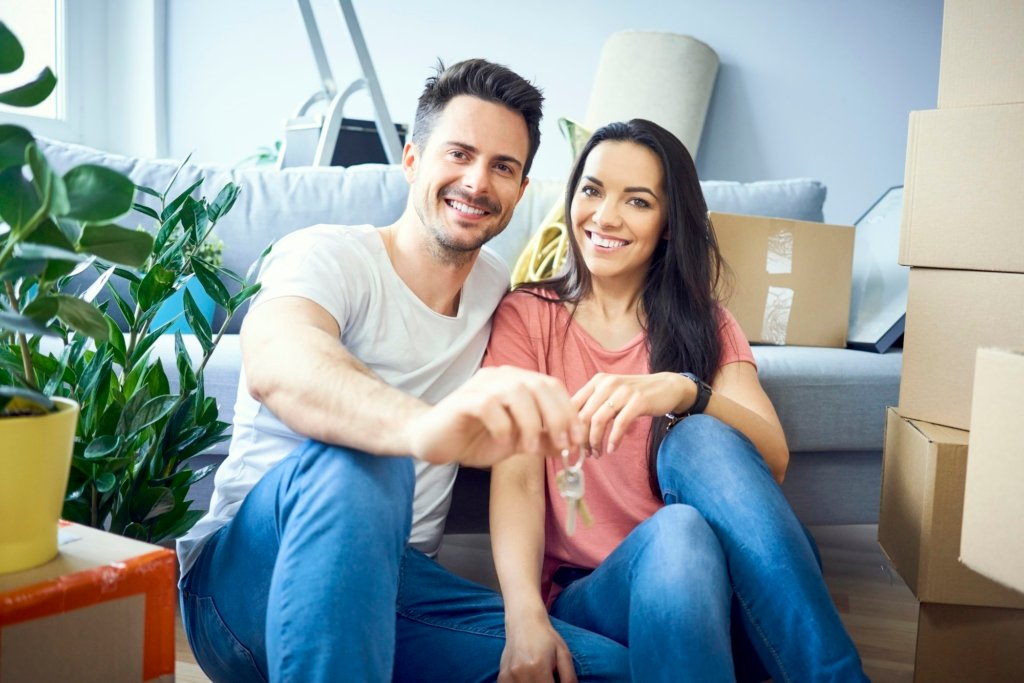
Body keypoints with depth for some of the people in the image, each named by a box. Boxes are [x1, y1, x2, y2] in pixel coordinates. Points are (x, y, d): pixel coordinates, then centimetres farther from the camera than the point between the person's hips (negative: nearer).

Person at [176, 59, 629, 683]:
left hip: (390, 576, 5)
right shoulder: (329, 255, -9)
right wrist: (424, 426, -55)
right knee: (356, 462, -37)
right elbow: (275, 361, -34)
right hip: (250, 575, -5)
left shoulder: (500, 291, 11)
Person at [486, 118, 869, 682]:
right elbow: (516, 478, -8)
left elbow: (772, 460, -6)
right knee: (677, 532, -35)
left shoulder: (704, 323, 12)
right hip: (587, 597, -2)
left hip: (733, 596, 3)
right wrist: (526, 617, -26)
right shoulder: (527, 316, 6)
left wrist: (684, 391, -27)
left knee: (699, 439, -28)